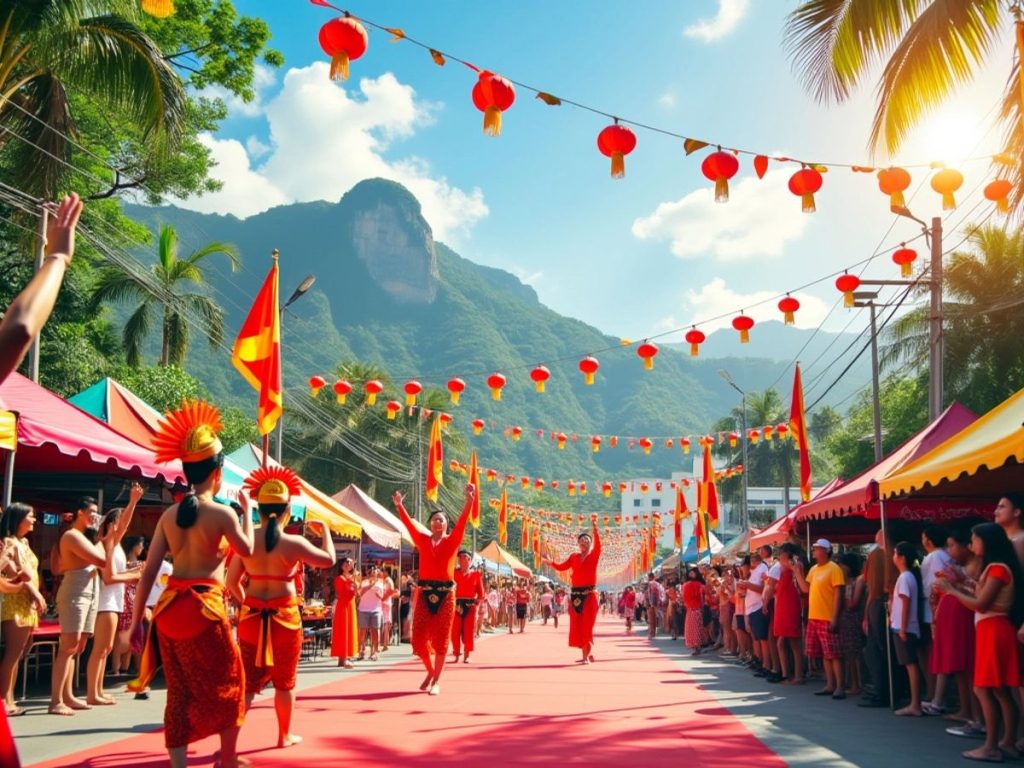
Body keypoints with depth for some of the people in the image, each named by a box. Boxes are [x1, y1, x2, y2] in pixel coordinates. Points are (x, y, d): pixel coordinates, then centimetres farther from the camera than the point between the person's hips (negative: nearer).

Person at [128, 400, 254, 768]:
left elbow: (149, 571, 4)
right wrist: (246, 510, 18)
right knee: (227, 681, 13)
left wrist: (136, 619, 8)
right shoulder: (222, 513, -10)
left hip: (169, 607, 5)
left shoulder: (169, 514, 5)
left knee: (179, 691, 11)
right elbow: (247, 550, 7)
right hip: (204, 607, -5)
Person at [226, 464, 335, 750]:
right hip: (285, 616, -2)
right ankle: (285, 736, 27)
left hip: (252, 615, 2)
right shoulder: (294, 543, -12)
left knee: (248, 680, 7)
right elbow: (329, 559, 2)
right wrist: (324, 529, 16)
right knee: (284, 680, 14)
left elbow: (232, 581, 3)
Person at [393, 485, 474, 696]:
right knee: (418, 638, 3)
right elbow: (409, 524, -2)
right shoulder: (423, 540, 9)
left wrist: (469, 501, -23)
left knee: (441, 638, 1)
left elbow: (462, 523, -9)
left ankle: (436, 681, 9)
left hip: (445, 593, -2)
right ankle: (430, 671, 28)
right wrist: (399, 505, -15)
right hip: (424, 592, 2)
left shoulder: (452, 540, 5)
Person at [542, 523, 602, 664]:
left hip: (589, 594, -4)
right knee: (577, 626, 6)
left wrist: (595, 530, -35)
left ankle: (586, 655, -6)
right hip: (576, 594, 5)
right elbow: (561, 567, 5)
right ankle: (586, 654, 17)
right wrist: (550, 562, -13)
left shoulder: (594, 556, 0)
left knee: (587, 626, -8)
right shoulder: (574, 557, 11)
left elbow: (598, 546, -20)